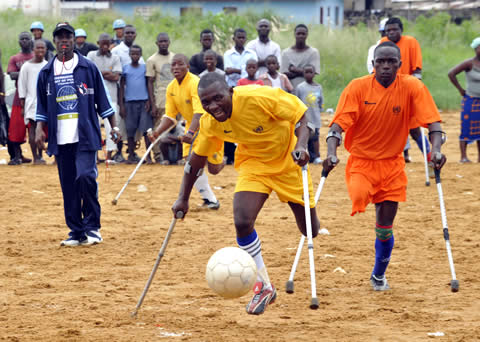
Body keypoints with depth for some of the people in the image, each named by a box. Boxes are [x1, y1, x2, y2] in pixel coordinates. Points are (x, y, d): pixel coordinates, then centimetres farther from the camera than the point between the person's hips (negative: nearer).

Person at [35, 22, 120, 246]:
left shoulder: (88, 68, 4)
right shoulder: (46, 72, 10)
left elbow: (102, 99, 6)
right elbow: (42, 106, 13)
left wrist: (113, 126, 2)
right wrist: (39, 128, 0)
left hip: (85, 135, -3)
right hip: (60, 139, 3)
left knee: (86, 176, -18)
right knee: (68, 186, 3)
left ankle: (92, 227, -6)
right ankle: (76, 232, 10)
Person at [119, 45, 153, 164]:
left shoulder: (144, 68, 7)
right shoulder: (125, 69, 5)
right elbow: (122, 87, 8)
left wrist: (149, 101, 0)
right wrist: (121, 105, 3)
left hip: (143, 101, 0)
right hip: (130, 102, 0)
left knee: (146, 129, -6)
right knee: (130, 130, 3)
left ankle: (148, 156, -2)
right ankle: (131, 155, 11)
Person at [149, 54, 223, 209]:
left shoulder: (195, 83, -28)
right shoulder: (171, 88, -5)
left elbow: (200, 112, -39)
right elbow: (170, 116, 0)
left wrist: (190, 133, -54)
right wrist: (157, 132, -18)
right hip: (192, 126, 6)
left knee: (213, 169, -1)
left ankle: (220, 161, 37)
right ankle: (209, 199, 1)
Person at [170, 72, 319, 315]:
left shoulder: (259, 97, -33)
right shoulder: (209, 123, -17)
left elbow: (300, 113, -22)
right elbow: (197, 158, 0)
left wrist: (301, 145, -38)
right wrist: (183, 198, 3)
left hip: (287, 159, -3)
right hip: (252, 162, 3)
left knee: (310, 230, 5)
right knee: (242, 221, -20)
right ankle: (263, 286, -4)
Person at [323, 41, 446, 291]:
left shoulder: (412, 87, -8)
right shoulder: (358, 87, -11)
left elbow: (432, 121, -13)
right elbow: (339, 123, -16)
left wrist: (436, 149, -31)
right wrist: (331, 153, -33)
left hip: (392, 163, 1)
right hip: (361, 160, -1)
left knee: (385, 226, 7)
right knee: (359, 199, -35)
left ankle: (379, 275, 29)